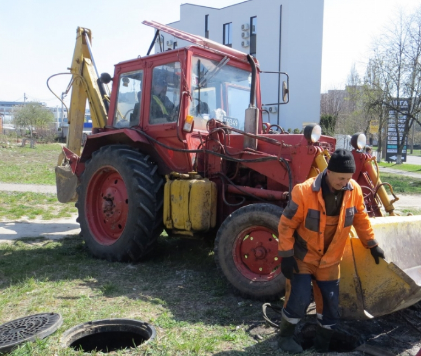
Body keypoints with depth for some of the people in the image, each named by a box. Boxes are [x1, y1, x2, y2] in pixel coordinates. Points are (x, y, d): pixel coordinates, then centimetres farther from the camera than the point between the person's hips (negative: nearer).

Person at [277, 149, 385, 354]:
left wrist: (372, 245, 8)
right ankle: (285, 337, 18)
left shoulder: (354, 190, -11)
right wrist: (286, 256, -18)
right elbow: (286, 225, -17)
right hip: (302, 258, -4)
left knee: (330, 306, 10)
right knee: (299, 300, -9)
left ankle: (322, 345, 31)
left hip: (330, 260, 5)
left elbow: (361, 219, 7)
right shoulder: (304, 192, -25)